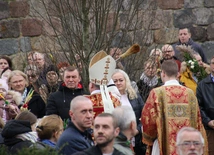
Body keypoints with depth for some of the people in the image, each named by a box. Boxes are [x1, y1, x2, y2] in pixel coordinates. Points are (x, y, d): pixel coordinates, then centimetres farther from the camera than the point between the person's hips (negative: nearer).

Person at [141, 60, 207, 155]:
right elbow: (197, 121, 7)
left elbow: (148, 120, -5)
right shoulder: (190, 93, 3)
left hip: (165, 147, -3)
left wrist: (149, 139, 14)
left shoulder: (156, 93, -7)